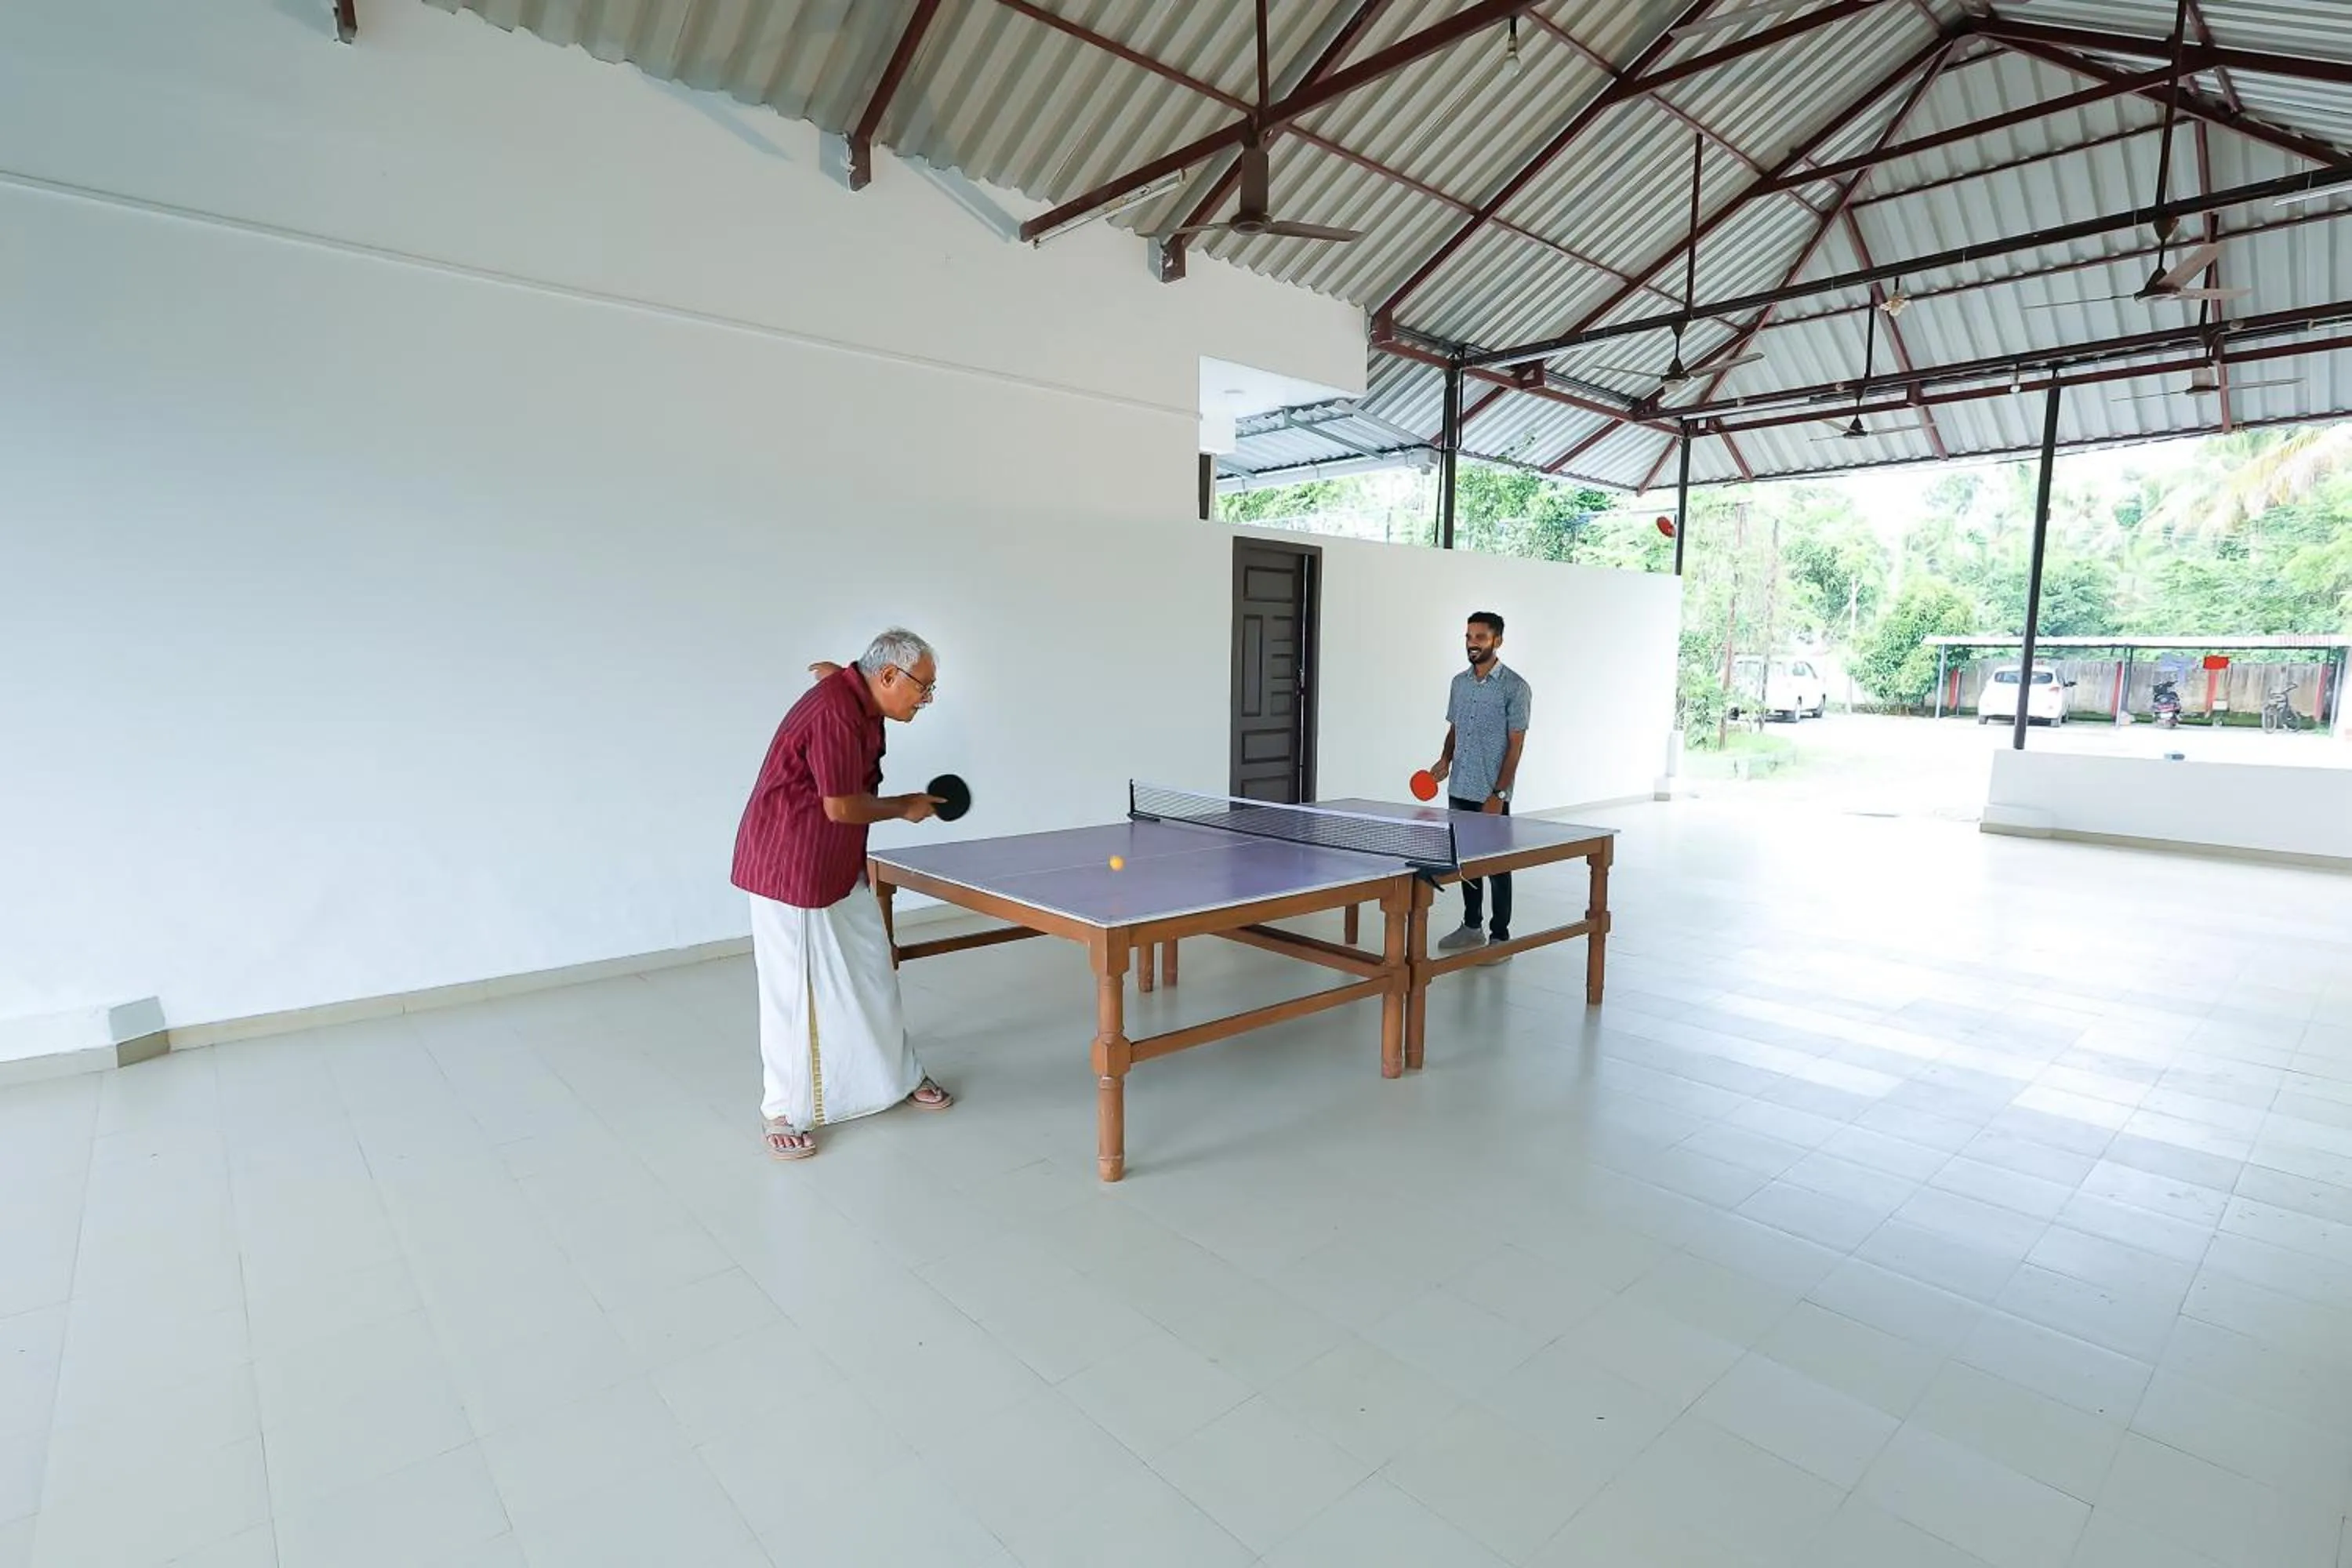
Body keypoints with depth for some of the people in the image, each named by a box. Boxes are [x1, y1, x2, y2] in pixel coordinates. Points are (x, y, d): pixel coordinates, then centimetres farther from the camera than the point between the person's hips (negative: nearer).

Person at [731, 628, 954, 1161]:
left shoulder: (860, 700, 3)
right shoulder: (834, 713, -25)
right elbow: (842, 807, -24)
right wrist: (905, 808, -10)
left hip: (840, 870, 10)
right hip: (789, 870, -9)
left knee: (874, 975, 15)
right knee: (794, 993, 2)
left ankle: (900, 1078, 29)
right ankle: (784, 1111, 18)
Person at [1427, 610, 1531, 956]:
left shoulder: (1514, 687, -9)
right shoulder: (1460, 682, 10)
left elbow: (1516, 744, -11)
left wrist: (1498, 793, -16)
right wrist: (1445, 761, 0)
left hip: (1492, 795, -6)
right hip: (1459, 790, 6)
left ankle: (1500, 936, 13)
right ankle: (1472, 926, 29)